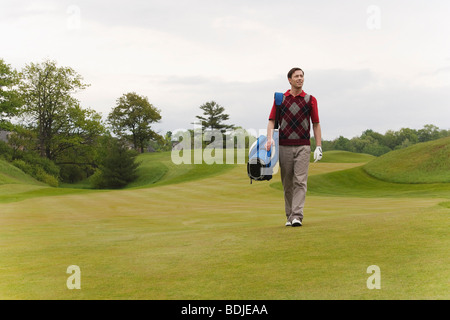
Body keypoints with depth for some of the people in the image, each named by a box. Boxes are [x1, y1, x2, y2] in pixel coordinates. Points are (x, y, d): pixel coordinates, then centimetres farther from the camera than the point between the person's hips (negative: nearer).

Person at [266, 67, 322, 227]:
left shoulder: (310, 100, 6)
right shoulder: (280, 99, 8)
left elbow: (316, 124, 7)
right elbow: (272, 120, 3)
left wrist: (318, 147, -1)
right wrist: (269, 138, -14)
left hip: (303, 146, -1)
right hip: (284, 146, 1)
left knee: (300, 181, -10)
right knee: (287, 183, 6)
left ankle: (297, 216, -15)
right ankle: (289, 215, 15)